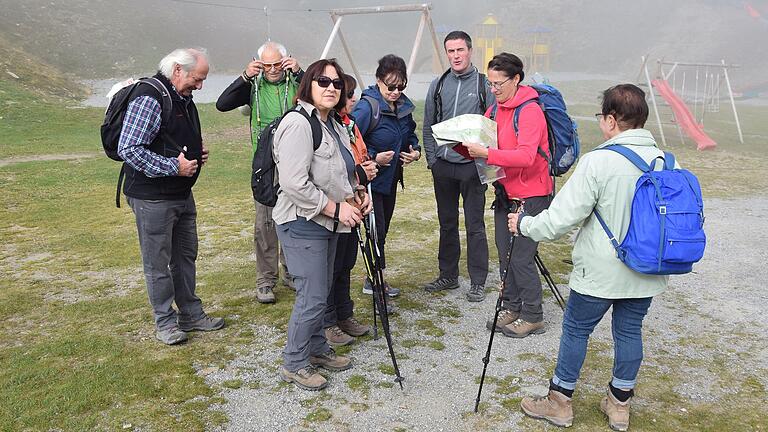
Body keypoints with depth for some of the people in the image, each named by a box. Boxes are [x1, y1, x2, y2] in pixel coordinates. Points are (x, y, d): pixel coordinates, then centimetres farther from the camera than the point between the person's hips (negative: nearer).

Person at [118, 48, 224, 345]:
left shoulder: (183, 98, 13)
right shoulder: (149, 99, -18)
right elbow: (128, 149, -24)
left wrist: (198, 152, 8)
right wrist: (174, 167, -22)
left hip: (182, 194, 10)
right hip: (152, 198, -10)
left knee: (186, 256, 17)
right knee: (158, 263, 3)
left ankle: (191, 314, 30)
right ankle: (165, 322, 17)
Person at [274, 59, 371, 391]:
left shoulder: (333, 124, 13)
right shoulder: (298, 123, -18)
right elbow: (295, 183, -26)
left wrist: (356, 193, 7)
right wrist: (336, 208, -20)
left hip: (327, 222, 10)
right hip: (302, 224, -9)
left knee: (321, 291, 18)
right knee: (312, 296, -4)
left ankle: (317, 349, 35)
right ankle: (294, 364, 13)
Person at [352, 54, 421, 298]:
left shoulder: (404, 106, 3)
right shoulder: (367, 107, -20)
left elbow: (411, 133, 19)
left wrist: (416, 150, 1)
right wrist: (373, 158, -24)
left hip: (391, 178, 8)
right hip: (371, 179, -8)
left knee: (383, 230, 16)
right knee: (376, 231, -6)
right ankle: (375, 282, 7)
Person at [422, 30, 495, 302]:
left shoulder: (484, 85, -2)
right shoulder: (438, 86, 8)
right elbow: (428, 126, 12)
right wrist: (432, 159, 4)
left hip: (472, 166, -4)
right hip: (443, 167, 4)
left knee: (475, 226, 0)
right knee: (447, 224, 14)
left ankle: (478, 282, 11)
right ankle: (448, 275, 27)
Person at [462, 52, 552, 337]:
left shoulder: (530, 111, -16)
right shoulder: (495, 110, 10)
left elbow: (526, 156, -28)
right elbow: (484, 143, 13)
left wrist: (486, 154, -33)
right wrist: (469, 147, -9)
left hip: (530, 196, -8)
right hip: (505, 192, 8)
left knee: (521, 258, -4)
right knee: (505, 255, 12)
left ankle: (533, 317, 11)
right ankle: (511, 308, 26)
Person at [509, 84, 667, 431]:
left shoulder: (598, 162, -19)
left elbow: (561, 218, -19)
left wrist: (524, 225, -3)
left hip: (600, 272, -5)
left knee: (576, 329, 11)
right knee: (629, 331, 18)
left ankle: (559, 403, 24)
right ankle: (619, 404, 32)